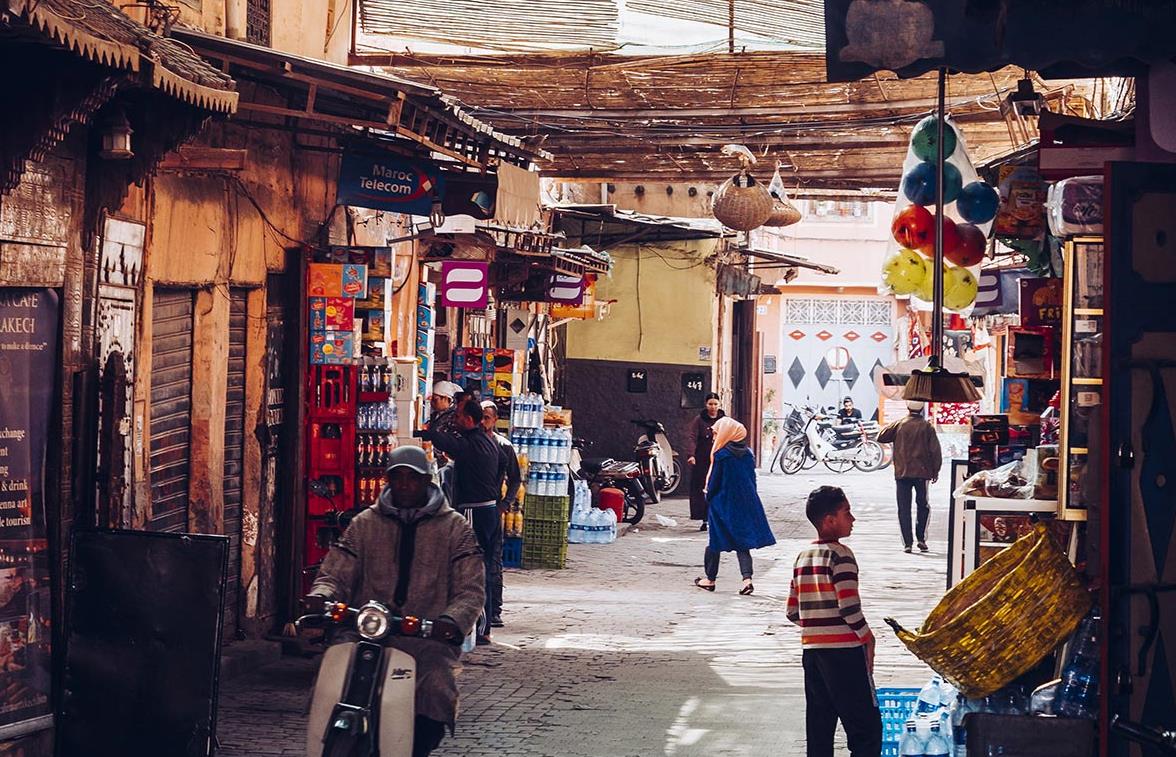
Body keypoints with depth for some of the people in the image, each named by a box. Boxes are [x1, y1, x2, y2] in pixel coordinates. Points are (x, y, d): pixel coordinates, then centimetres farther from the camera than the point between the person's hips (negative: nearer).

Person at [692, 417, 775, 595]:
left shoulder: (721, 455, -14)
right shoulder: (748, 454, 3)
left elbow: (714, 481, -10)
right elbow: (752, 479, 9)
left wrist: (709, 499, 4)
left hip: (723, 504, -5)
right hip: (746, 504, 5)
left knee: (715, 542, 10)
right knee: (743, 544, 5)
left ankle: (710, 579, 19)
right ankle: (747, 578, -11)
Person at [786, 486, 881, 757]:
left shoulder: (802, 557, 12)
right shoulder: (840, 555, -11)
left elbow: (793, 612, 12)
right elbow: (849, 607, -17)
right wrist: (867, 637, -4)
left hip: (811, 650, 8)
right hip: (844, 650, -8)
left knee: (819, 727, 10)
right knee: (866, 727, -3)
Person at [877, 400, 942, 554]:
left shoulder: (899, 424, -3)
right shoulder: (927, 427, -3)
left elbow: (881, 437, 1)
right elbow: (935, 450, -3)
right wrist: (935, 470, 7)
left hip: (902, 473, 0)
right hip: (922, 472, 0)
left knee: (904, 508, 3)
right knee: (923, 505, 16)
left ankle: (907, 543, -3)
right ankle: (921, 538, 5)